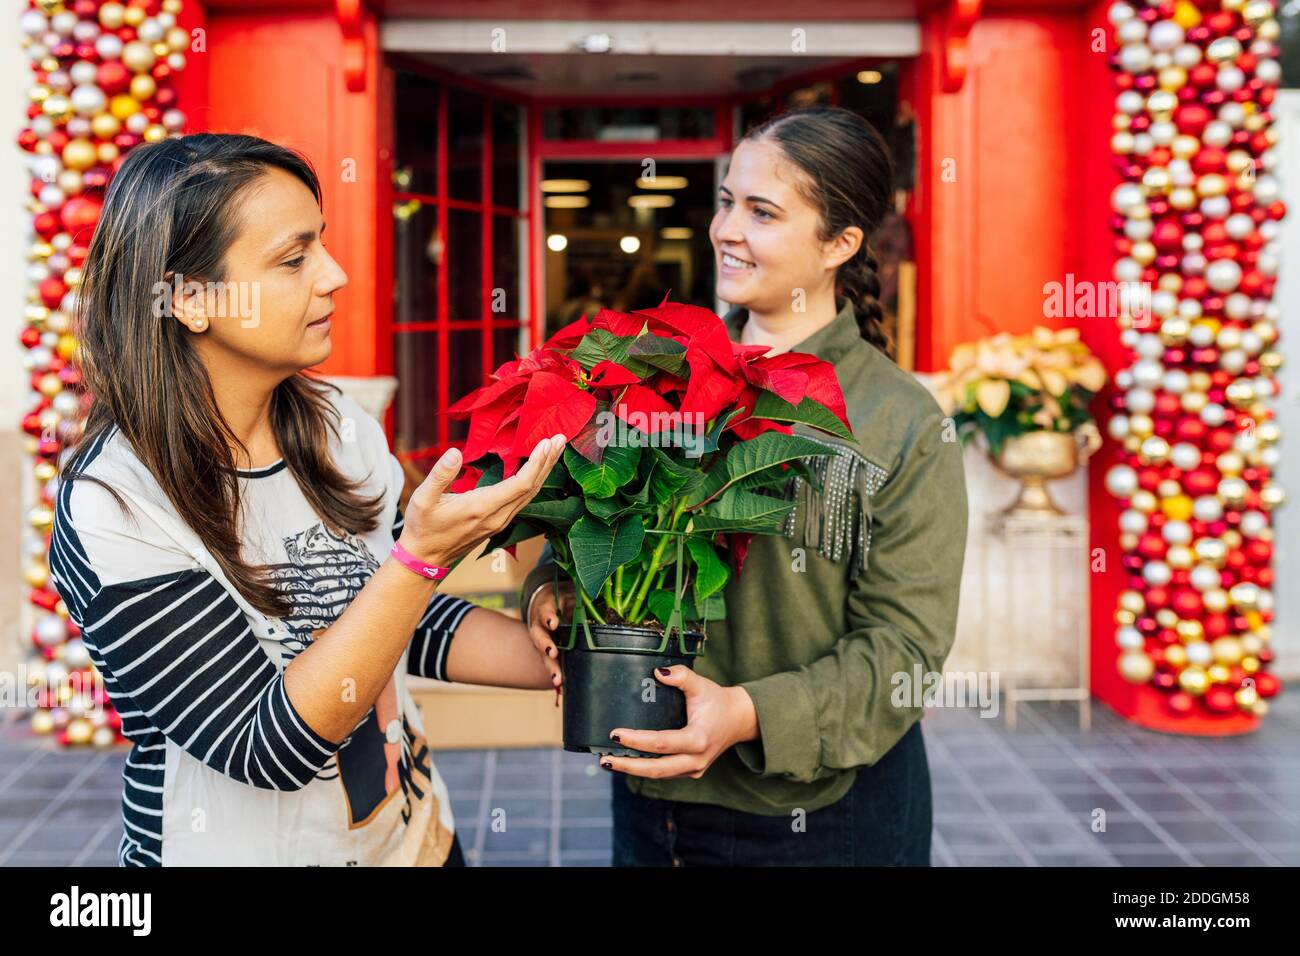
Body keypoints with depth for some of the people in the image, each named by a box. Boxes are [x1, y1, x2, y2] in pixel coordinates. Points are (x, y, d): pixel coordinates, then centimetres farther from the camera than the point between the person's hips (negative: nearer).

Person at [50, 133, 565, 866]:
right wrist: (420, 555, -34)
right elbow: (269, 746, -25)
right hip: (238, 847, -5)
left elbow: (417, 623, 4)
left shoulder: (341, 428, -6)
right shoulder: (111, 507, -23)